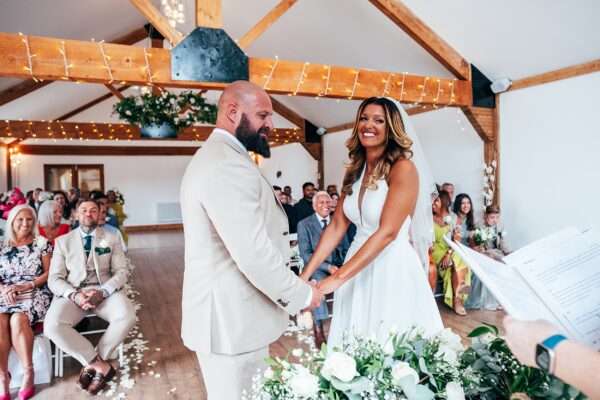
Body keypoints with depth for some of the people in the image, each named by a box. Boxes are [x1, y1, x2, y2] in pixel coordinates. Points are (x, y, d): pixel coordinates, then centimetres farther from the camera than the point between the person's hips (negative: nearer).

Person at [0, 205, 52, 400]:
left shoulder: (42, 243, 7)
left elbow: (49, 273, 2)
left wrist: (26, 286, -11)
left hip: (35, 294, -2)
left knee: (18, 320, -33)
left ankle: (28, 373, -20)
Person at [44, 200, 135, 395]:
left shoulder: (111, 238, 11)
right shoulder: (63, 241, 12)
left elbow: (122, 271, 3)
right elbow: (54, 278, 5)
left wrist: (102, 292, -16)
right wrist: (74, 295, -16)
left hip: (105, 290, 0)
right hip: (72, 293, 1)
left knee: (127, 317, -30)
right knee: (52, 326, -30)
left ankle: (92, 364, -9)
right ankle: (101, 365, -15)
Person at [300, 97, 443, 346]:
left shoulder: (403, 168, -13)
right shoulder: (355, 172, 7)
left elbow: (387, 232, -21)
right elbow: (336, 227, 4)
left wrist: (338, 278, -25)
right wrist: (306, 274, -3)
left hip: (393, 269, -6)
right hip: (358, 269, 6)